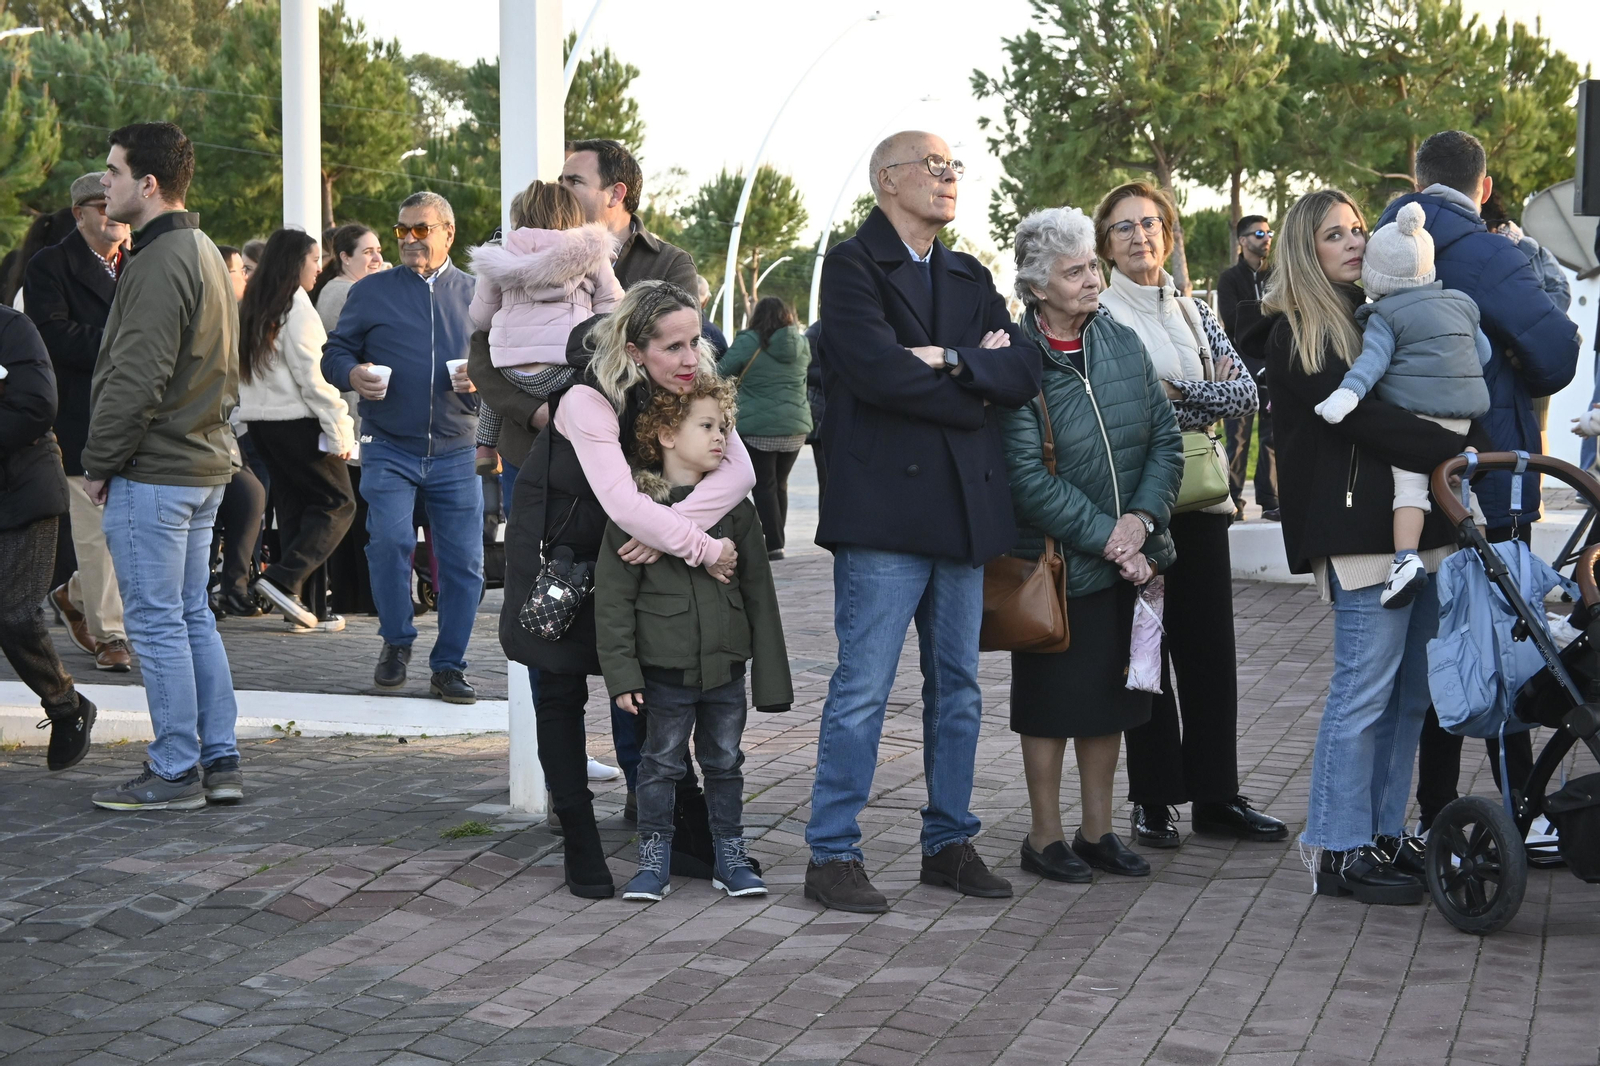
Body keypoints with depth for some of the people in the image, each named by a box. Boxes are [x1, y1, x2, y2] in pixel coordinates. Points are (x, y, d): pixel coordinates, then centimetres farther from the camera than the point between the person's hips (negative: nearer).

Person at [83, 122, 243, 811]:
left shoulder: (159, 263, -17)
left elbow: (135, 379, -20)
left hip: (151, 471, -10)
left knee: (157, 624, -3)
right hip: (205, 462, 10)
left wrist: (99, 463, -12)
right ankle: (219, 762, 17)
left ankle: (175, 773, 2)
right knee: (192, 617, 14)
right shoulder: (205, 254, 16)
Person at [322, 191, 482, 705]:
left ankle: (449, 666, 13)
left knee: (464, 561, 0)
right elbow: (334, 352, 9)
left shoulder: (477, 295, 13)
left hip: (456, 454, 2)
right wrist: (352, 374, -13)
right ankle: (396, 642, 2)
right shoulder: (371, 292, 9)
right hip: (389, 449, -1)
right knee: (389, 540, -20)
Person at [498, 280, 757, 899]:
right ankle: (579, 844, 9)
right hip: (557, 549, -5)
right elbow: (624, 505, -41)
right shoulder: (588, 402, -31)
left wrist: (665, 531, -40)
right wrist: (704, 550, -35)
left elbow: (739, 471, -29)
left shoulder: (691, 390, -14)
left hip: (630, 552, 5)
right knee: (561, 689, 0)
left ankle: (685, 835, 14)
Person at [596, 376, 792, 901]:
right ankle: (653, 861, 16)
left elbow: (758, 593, 8)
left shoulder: (735, 508, 5)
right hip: (666, 665, -3)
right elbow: (613, 596, -6)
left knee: (725, 762, 12)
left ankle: (730, 858, 24)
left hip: (726, 664, 3)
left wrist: (771, 676, 5)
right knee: (662, 763, 5)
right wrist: (621, 671, -11)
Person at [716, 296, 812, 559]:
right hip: (795, 428, 5)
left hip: (759, 429, -5)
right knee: (780, 484, 15)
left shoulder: (748, 342, -9)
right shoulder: (801, 345, 5)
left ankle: (774, 544, -7)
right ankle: (777, 540, 19)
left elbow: (722, 371, -7)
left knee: (764, 486, -1)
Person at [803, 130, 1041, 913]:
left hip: (963, 511, 7)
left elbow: (1024, 374, 7)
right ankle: (831, 854, -1)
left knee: (957, 686, 11)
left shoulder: (970, 279, 20)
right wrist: (976, 389, -5)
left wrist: (949, 361, -10)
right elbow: (877, 369, -16)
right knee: (863, 687, -6)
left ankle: (949, 843, 20)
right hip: (884, 504, -7)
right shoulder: (853, 266, -1)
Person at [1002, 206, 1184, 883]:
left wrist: (1141, 519, -10)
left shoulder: (1123, 344, 5)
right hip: (1055, 562, -5)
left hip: (1127, 558, 6)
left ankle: (1097, 831, 24)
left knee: (1110, 699, 12)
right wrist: (1105, 537, -18)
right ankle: (1045, 838, 15)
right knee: (1051, 703, 4)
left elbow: (1166, 438, 5)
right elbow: (1029, 476, -18)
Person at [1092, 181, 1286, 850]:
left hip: (1199, 496, 5)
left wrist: (1172, 388, -9)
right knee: (1145, 648, -1)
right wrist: (1206, 396, -8)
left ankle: (1216, 796, 12)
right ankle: (1153, 801, 6)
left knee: (1210, 645, 5)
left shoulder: (1194, 313, 15)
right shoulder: (1098, 315, -2)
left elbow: (1245, 393, 3)